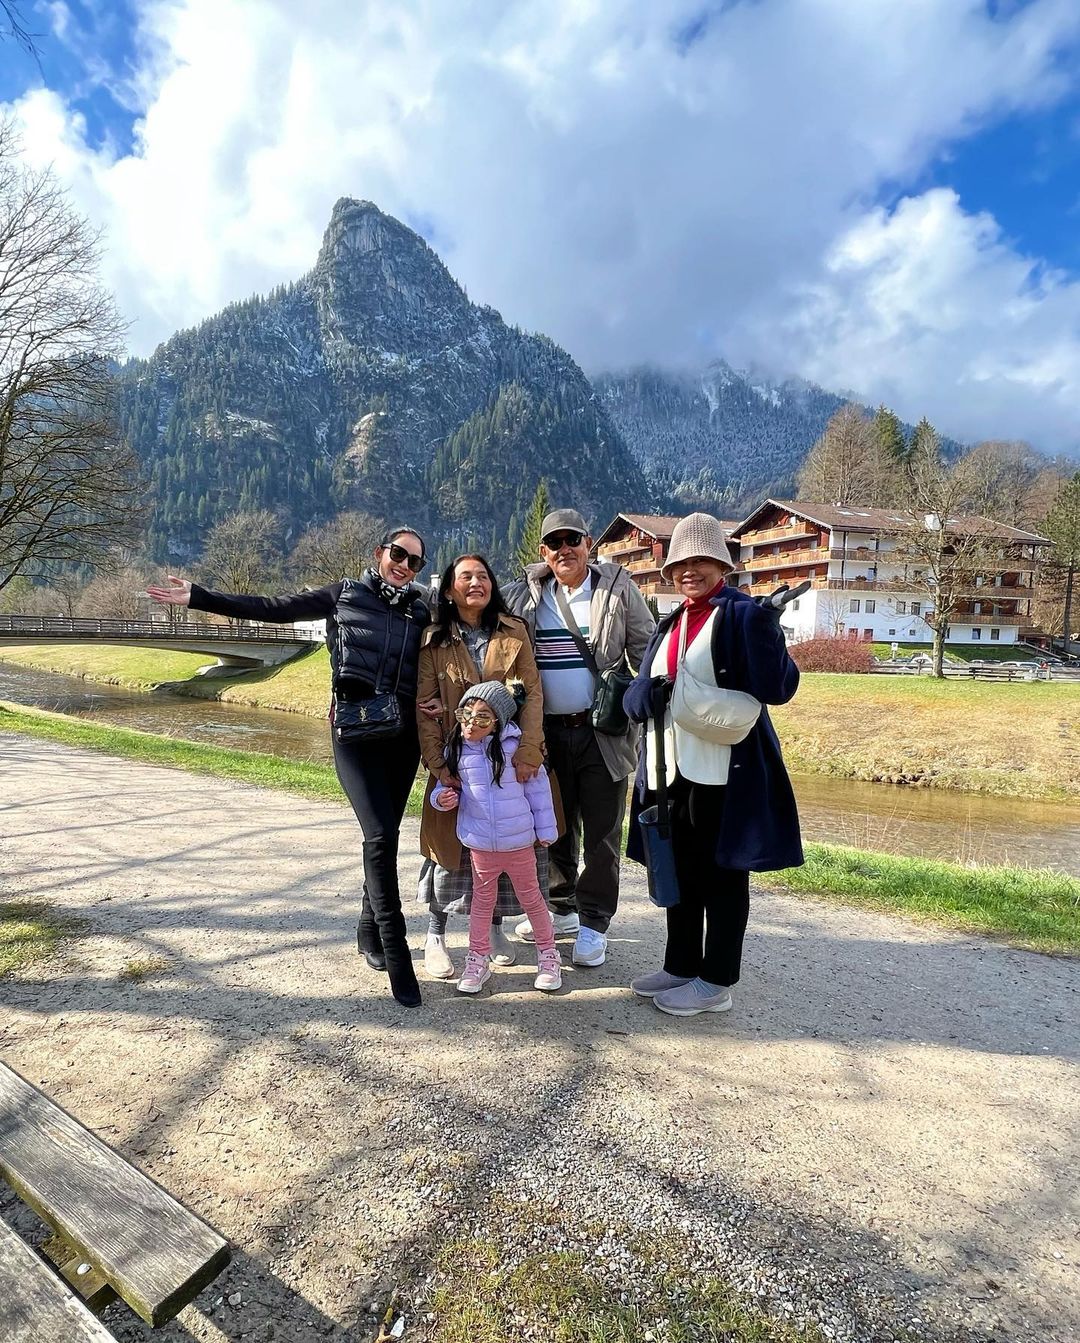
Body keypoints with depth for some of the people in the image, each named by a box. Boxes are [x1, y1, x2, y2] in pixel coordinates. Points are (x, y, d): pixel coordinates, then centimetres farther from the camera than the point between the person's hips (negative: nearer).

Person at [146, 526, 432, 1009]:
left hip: (404, 735, 3)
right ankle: (397, 958, -7)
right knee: (381, 835, -15)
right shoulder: (344, 595, 6)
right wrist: (198, 597, 1)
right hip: (354, 730, -3)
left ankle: (370, 931, 31)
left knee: (384, 836, 10)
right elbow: (270, 608, 4)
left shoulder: (422, 613, 12)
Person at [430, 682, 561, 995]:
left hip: (519, 841, -1)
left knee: (530, 897, 15)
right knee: (482, 900, 16)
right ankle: (478, 958, 31)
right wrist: (442, 798, -14)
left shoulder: (516, 746, -13)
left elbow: (538, 787, -5)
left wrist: (545, 829, -1)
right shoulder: (455, 750, -5)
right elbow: (446, 785, 10)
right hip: (479, 843, 2)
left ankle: (547, 952, 33)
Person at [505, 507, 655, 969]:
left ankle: (593, 925, 21)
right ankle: (561, 909, 34)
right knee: (556, 827, 15)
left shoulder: (618, 589, -1)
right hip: (548, 733, 3)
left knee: (601, 834, 5)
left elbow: (648, 653, 0)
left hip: (603, 732, -3)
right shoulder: (525, 596, 6)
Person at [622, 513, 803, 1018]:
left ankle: (715, 983, 21)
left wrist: (766, 632, -32)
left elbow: (778, 689, -17)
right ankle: (681, 966, 34)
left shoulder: (741, 614, -8)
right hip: (670, 767, 8)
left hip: (722, 770, -7)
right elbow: (636, 693, 11)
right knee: (678, 871, 18)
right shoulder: (670, 624, 15)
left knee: (721, 875, 6)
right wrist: (647, 692, -12)